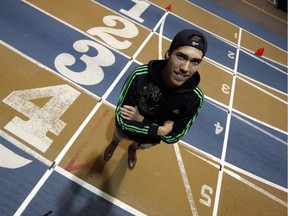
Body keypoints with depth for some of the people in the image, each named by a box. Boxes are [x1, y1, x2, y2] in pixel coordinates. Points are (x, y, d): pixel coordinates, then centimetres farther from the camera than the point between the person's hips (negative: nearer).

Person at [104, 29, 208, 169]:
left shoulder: (195, 98, -35)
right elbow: (121, 118, -32)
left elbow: (173, 136, -24)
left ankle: (132, 150, 76)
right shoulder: (140, 76, -40)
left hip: (151, 140, 2)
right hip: (126, 129, -1)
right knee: (117, 137, 36)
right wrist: (157, 129, -37)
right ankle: (114, 143, 74)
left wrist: (140, 119, -31)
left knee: (139, 146, 38)